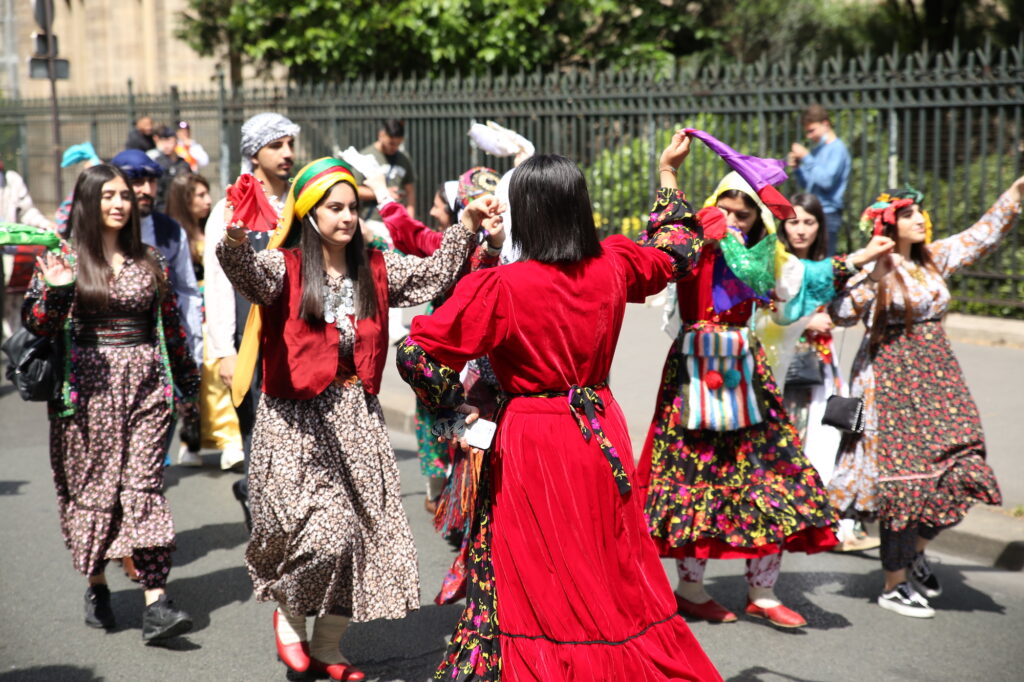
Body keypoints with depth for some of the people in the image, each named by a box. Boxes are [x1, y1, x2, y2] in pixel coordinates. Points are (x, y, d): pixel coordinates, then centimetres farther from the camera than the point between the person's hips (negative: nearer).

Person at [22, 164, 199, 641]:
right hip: (86, 389, -1)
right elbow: (36, 325, -4)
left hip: (145, 385, 1)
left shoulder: (150, 260, 9)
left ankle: (156, 603, -10)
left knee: (145, 486, -6)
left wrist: (187, 383, 16)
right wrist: (55, 291, -23)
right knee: (90, 487, 6)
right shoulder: (64, 258, 1)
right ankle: (96, 586, 25)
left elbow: (171, 325, 15)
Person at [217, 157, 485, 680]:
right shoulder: (285, 268, -6)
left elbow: (433, 273, 9)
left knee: (362, 534, 5)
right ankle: (288, 613, 15)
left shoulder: (375, 270, 10)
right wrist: (235, 242, -47)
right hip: (296, 419, -5)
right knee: (323, 531, -17)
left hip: (355, 416, 5)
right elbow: (249, 273, -25)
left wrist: (468, 228, -3)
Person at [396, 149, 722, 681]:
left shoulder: (499, 288, -17)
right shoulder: (613, 266, -3)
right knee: (614, 575, 18)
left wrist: (455, 402, -4)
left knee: (535, 588, 5)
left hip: (532, 442, -5)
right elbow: (681, 251, 19)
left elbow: (415, 353, -19)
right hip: (601, 432, 5)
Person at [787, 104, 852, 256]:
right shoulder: (816, 150, 16)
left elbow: (826, 180, -20)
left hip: (828, 214, -8)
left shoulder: (837, 148, -8)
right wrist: (797, 167, 3)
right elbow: (805, 184, 21)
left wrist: (806, 158, -15)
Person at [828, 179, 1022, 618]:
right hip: (891, 380, -6)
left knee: (957, 472, 0)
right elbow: (842, 313, -18)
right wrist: (872, 275, -24)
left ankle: (916, 550, 27)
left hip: (937, 377, 7)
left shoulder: (935, 259, 12)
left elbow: (982, 235, 19)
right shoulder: (875, 268, -7)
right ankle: (894, 585, 6)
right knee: (903, 476, -5)